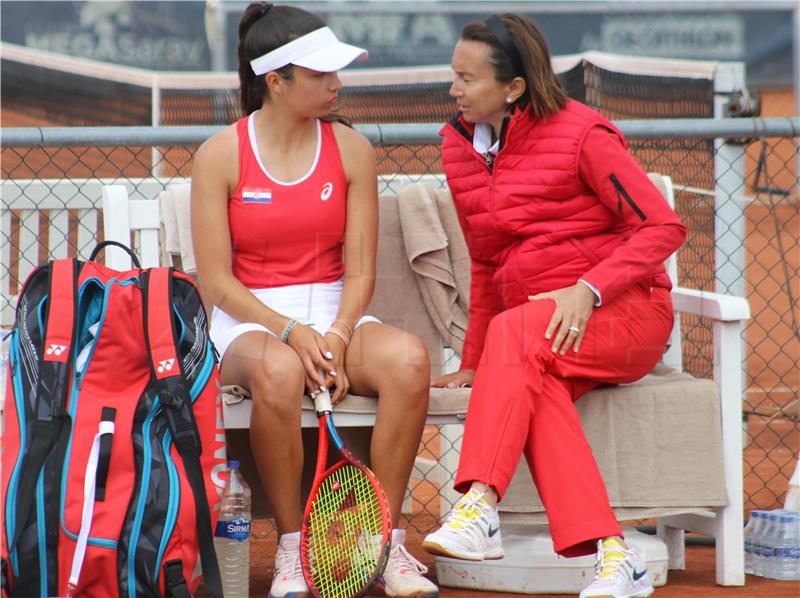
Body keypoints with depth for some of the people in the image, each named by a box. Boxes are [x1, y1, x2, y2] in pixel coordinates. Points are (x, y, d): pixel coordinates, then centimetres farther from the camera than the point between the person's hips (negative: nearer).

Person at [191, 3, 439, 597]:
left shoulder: (351, 150, 5)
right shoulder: (221, 155, -2)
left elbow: (361, 270, 3)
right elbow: (217, 279, -5)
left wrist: (336, 338, -15)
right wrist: (289, 331, -19)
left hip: (334, 314, 3)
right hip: (250, 320, -3)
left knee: (408, 358, -31)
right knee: (278, 370, -40)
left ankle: (386, 543, -20)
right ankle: (292, 548, -23)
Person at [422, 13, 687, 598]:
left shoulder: (580, 133, -8)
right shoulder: (459, 144, 11)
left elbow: (664, 226, -10)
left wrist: (589, 290, -22)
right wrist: (476, 363, 15)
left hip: (625, 315, -4)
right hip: (540, 341, 4)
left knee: (516, 330, -34)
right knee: (533, 388, -32)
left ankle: (479, 508, -42)